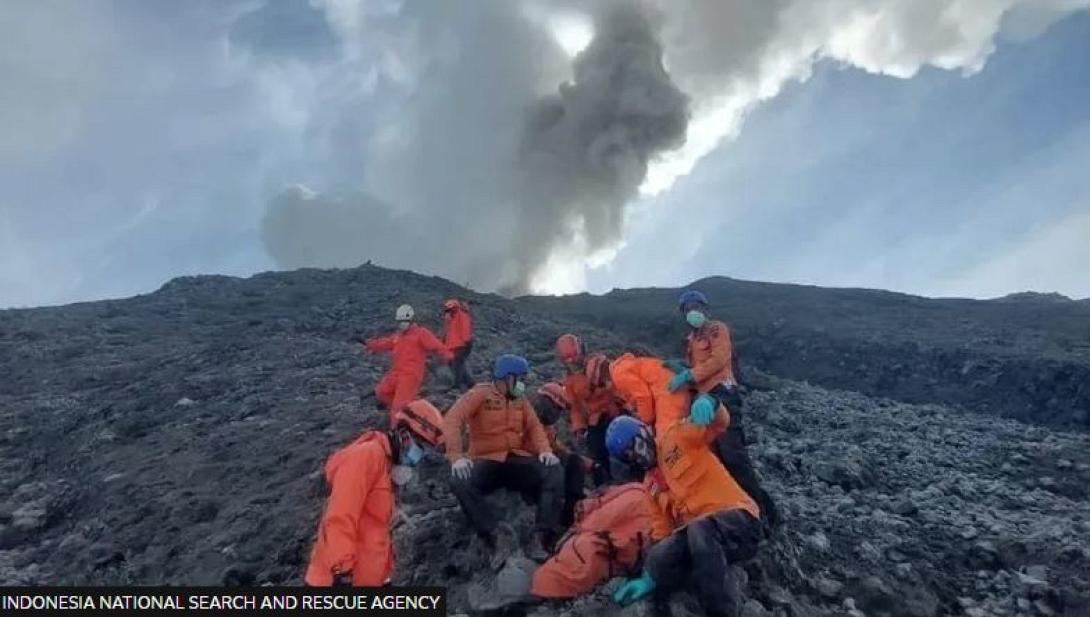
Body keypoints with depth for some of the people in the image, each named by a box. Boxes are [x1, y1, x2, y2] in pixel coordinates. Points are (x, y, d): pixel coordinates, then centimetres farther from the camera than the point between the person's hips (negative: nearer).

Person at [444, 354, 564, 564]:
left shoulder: (520, 399, 15)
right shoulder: (480, 394, -2)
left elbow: (535, 426, 9)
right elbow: (452, 420, -15)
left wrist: (545, 450, -13)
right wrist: (457, 456, -29)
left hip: (518, 460, 4)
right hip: (486, 461, -4)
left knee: (555, 475, -22)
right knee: (460, 483, -34)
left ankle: (540, 541, -30)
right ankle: (494, 542, -34)